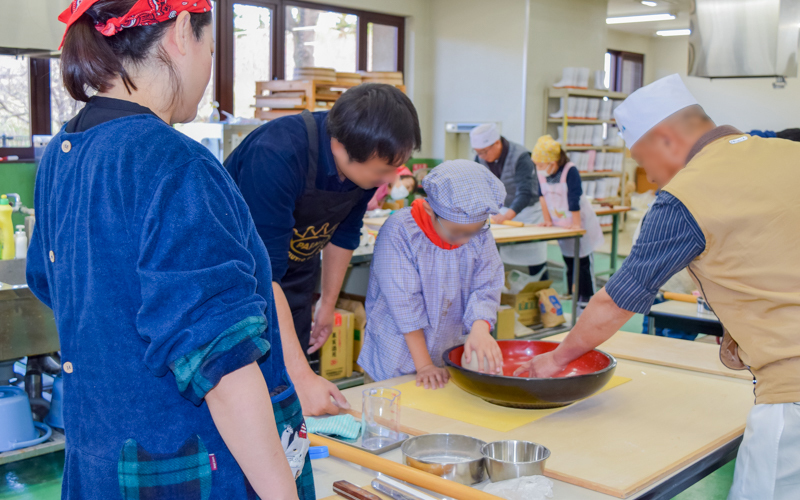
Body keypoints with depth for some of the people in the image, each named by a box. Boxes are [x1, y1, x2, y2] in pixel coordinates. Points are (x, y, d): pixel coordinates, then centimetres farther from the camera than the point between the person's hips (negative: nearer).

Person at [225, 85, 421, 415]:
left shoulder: (368, 159, -14)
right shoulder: (277, 155, -36)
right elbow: (262, 274, -38)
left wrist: (328, 303, 14)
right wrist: (303, 377, -41)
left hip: (295, 269, 6)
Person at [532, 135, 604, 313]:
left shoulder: (570, 171, -24)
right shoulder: (541, 172, -5)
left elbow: (574, 200, -25)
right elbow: (542, 195, 3)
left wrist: (576, 224, -24)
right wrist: (547, 220, 5)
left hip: (581, 224, -6)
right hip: (561, 224, 6)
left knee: (583, 263, -3)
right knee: (569, 263, 12)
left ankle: (586, 302, 2)